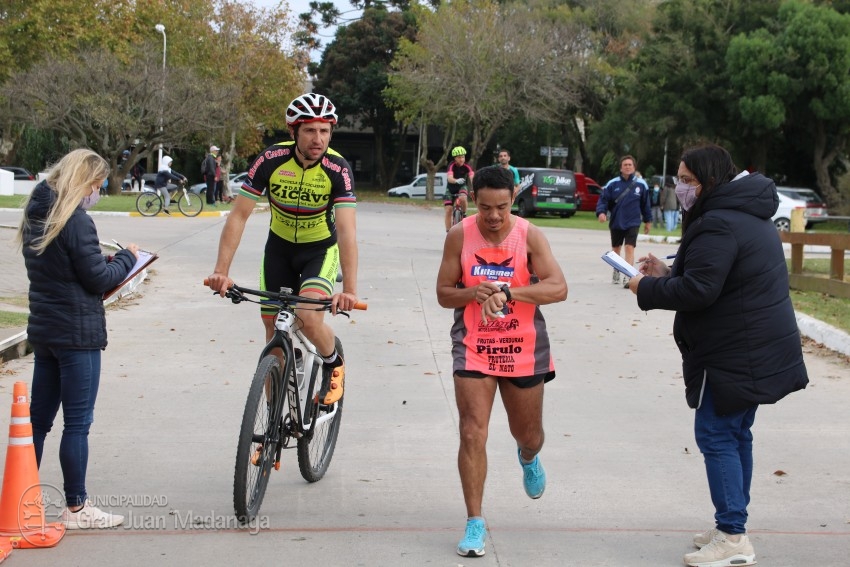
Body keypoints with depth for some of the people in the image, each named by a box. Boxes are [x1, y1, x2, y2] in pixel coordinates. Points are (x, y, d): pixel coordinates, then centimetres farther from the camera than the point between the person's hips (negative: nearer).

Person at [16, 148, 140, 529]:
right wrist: (127, 258, 1)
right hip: (78, 333, -9)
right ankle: (76, 508, 5)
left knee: (38, 418, 14)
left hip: (43, 330, 9)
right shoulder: (76, 222, -18)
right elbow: (98, 278, -15)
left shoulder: (36, 215, 9)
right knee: (77, 422, -1)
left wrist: (107, 262, 5)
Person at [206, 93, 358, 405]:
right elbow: (239, 216, -21)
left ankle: (334, 364, 9)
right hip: (279, 248, 2)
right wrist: (221, 271, -29)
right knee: (274, 331, 4)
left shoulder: (337, 169, -26)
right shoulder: (271, 160, -22)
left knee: (309, 320, -24)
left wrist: (349, 289, -42)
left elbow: (347, 230, -33)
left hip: (320, 250, -2)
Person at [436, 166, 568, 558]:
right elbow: (443, 293, -2)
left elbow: (558, 288, -20)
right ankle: (474, 523, -1)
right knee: (472, 434, -11)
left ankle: (528, 459, 55)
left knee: (528, 434, 16)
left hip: (522, 347, 1)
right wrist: (474, 293, -23)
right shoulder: (459, 236, -7)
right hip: (473, 345, 0)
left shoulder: (529, 236, -10)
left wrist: (508, 292, -33)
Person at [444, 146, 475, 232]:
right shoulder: (452, 166, -25)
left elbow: (472, 177, -35)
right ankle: (448, 231, 2)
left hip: (462, 187, 0)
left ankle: (464, 214, -6)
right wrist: (456, 181, -63)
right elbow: (449, 178, -41)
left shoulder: (466, 166, -21)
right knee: (448, 210, -8)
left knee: (463, 198, -34)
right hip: (451, 189, 0)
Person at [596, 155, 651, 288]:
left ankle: (628, 277, -17)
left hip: (633, 223, -2)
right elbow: (603, 199, -7)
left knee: (630, 248, -15)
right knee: (616, 248, 17)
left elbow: (645, 204, 6)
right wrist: (601, 212, -25)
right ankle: (616, 272, 40)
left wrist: (648, 220, 11)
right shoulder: (612, 184, -6)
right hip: (616, 222, 2)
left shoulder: (641, 184, -3)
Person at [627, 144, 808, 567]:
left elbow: (698, 291, -25)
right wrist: (668, 275, 10)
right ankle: (732, 526, 26)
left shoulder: (718, 224, -20)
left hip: (736, 355, -11)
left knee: (716, 436, -5)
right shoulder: (747, 215, 15)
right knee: (736, 434, 17)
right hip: (759, 352, 11)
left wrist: (646, 288, -11)